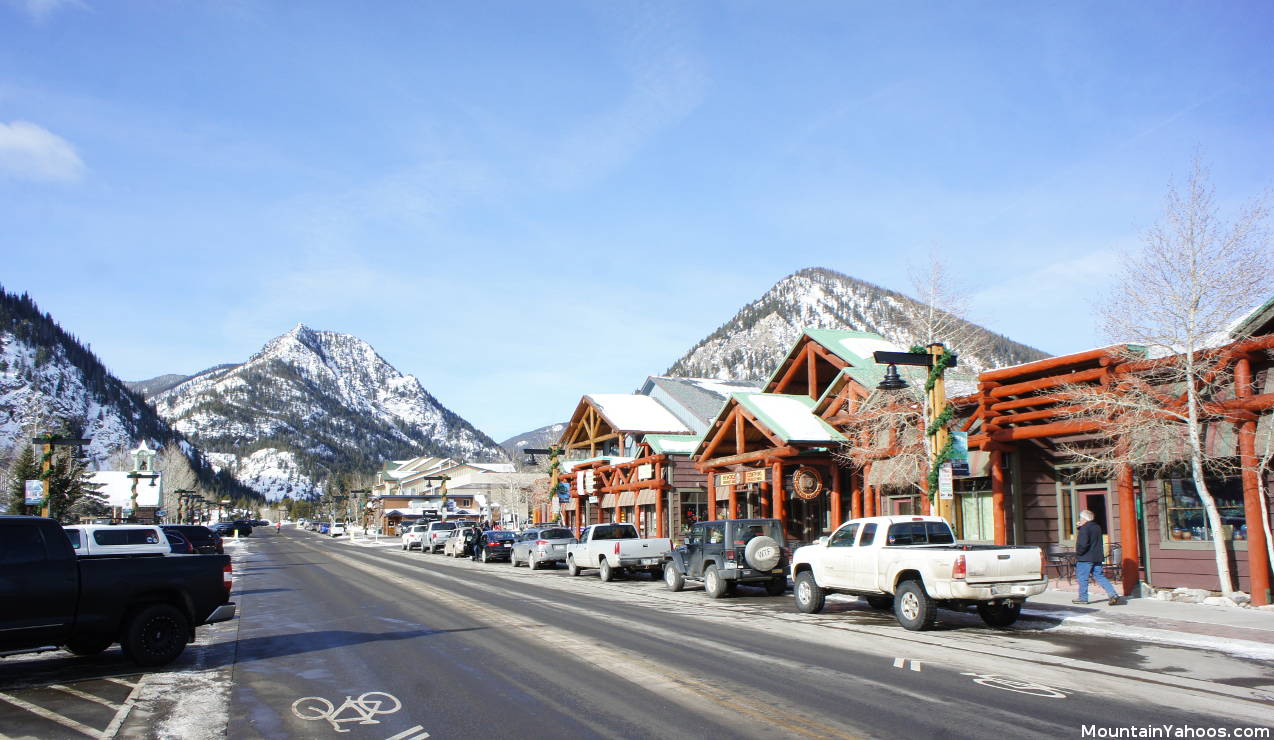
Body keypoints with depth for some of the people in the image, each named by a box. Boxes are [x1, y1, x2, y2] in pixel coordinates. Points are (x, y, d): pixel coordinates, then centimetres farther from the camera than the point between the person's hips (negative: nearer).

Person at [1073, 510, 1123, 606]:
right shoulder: (1097, 527, 12)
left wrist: (1078, 553, -10)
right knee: (1100, 577, 11)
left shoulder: (1084, 528, -16)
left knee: (1082, 577, 3)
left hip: (1085, 558, -8)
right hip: (1097, 557, 8)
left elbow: (1083, 544, -25)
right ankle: (1113, 594, -1)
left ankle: (1083, 598, 9)